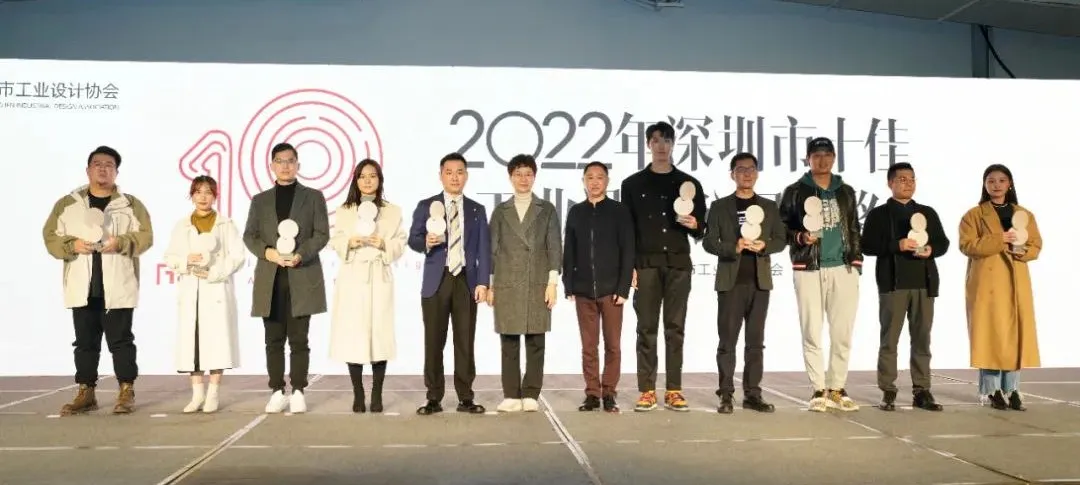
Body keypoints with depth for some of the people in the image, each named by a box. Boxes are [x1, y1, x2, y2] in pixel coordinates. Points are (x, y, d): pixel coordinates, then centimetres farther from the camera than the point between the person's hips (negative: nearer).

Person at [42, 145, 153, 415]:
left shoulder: (131, 204, 5)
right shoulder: (67, 204, 10)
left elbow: (145, 236, -2)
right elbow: (50, 237, 6)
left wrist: (121, 243, -18)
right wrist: (72, 245, -13)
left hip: (118, 287, -2)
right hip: (82, 288, 3)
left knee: (120, 340, 0)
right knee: (85, 342, 9)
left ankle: (126, 393, 8)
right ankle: (86, 393, 18)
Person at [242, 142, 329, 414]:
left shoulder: (313, 197, 10)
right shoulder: (260, 200, 16)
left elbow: (322, 234, 1)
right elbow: (249, 236, 9)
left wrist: (301, 255, -14)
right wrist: (267, 251, -11)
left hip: (302, 278, -2)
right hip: (270, 279, 2)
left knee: (298, 339, -1)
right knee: (274, 339, 3)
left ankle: (298, 392, 5)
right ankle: (277, 392, 9)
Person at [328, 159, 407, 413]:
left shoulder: (393, 211, 9)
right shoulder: (344, 211, 10)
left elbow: (400, 245, 5)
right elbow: (335, 242, 7)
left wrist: (384, 244, -13)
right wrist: (350, 242, -12)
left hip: (379, 279, 0)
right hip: (352, 279, 1)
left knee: (380, 334, -4)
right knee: (353, 336, -3)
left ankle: (377, 395, 6)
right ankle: (358, 395, 7)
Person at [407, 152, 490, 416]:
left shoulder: (477, 210, 10)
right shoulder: (426, 206, 7)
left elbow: (483, 249, 5)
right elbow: (413, 240, 4)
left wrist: (483, 282, -5)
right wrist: (426, 242, -19)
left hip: (466, 280, 1)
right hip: (436, 281, -1)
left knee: (465, 341, 3)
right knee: (434, 342, 1)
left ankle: (466, 398, 11)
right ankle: (434, 398, 10)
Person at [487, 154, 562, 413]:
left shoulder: (547, 210, 8)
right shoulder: (500, 211, 12)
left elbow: (554, 247, 3)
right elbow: (492, 249, 10)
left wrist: (552, 282, -5)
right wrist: (490, 285, 4)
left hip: (537, 285, -1)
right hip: (506, 285, 1)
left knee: (535, 343, 0)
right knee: (509, 343, 1)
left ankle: (530, 395, 7)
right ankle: (511, 396, 7)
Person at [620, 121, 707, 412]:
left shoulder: (689, 183, 10)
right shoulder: (633, 184, 7)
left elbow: (701, 231, 9)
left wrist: (694, 225, -14)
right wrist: (629, 265, -4)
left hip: (679, 264, 1)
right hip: (646, 264, -1)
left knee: (675, 328, 2)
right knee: (647, 329, 0)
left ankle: (674, 391, 7)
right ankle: (647, 391, 5)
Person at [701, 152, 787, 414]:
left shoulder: (769, 206, 12)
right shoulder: (719, 206, 5)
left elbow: (781, 240, 10)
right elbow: (709, 242, 0)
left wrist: (764, 246, -11)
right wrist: (734, 247, -17)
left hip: (760, 281, 2)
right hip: (730, 282, -2)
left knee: (756, 341, 5)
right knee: (727, 341, -1)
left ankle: (752, 394, 10)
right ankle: (726, 395, 4)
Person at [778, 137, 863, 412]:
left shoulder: (846, 192, 15)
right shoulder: (795, 192, 4)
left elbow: (855, 229, 18)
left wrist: (856, 263, 11)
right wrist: (801, 237, -16)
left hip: (843, 268, 3)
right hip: (808, 269, -3)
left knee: (842, 332, 2)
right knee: (812, 332, -3)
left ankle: (837, 389, 12)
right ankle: (818, 391, 5)